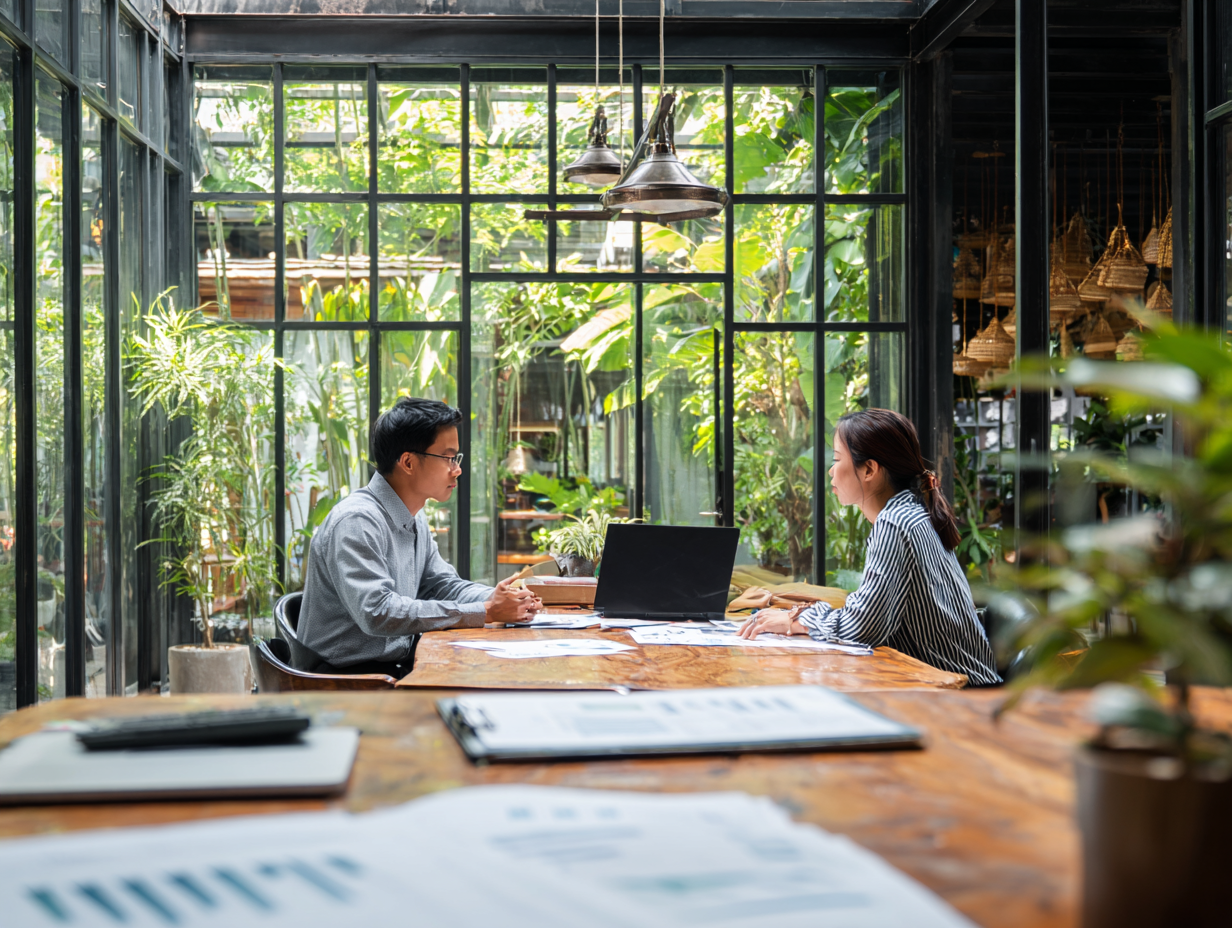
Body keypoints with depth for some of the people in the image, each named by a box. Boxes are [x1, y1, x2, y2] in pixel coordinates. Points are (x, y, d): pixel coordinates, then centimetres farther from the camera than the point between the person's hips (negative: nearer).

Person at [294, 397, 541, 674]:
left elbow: (445, 586, 18)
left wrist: (498, 600, -5)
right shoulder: (356, 522, -20)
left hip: (395, 666, 9)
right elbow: (377, 612, -30)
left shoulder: (415, 521, 12)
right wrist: (485, 612, -27)